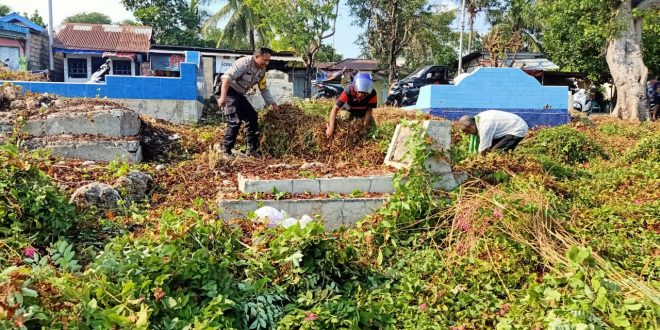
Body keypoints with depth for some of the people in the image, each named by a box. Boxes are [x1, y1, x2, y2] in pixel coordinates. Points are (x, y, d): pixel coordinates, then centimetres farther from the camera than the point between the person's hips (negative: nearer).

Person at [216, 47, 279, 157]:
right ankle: (225, 151, -10)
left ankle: (253, 150, 12)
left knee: (252, 117, 6)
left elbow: (264, 89, 17)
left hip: (239, 94, 9)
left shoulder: (262, 70, 5)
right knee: (235, 121, -19)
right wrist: (223, 97, -37)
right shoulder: (244, 62, -21)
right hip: (227, 91, -9)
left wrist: (273, 104, 14)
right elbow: (227, 77, -29)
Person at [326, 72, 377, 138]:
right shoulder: (348, 91, -41)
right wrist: (331, 127, -49)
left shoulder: (372, 94, -35)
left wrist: (365, 126, -29)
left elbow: (369, 110, -21)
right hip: (348, 109, -2)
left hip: (363, 111, 2)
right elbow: (335, 108, -40)